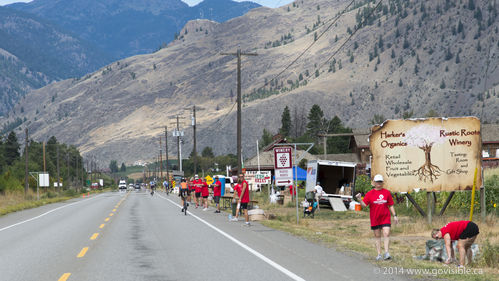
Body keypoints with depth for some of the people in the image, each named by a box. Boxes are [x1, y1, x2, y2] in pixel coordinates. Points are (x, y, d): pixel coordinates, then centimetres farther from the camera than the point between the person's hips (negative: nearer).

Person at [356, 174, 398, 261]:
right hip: (375, 218, 0)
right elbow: (364, 205, -4)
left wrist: (394, 215, 7)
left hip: (385, 217, 0)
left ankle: (387, 253, -13)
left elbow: (391, 205, 11)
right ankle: (379, 255, 12)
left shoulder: (387, 192, 6)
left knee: (386, 234, -13)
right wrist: (359, 200, -22)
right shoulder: (370, 193, 1)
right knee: (377, 236, 6)